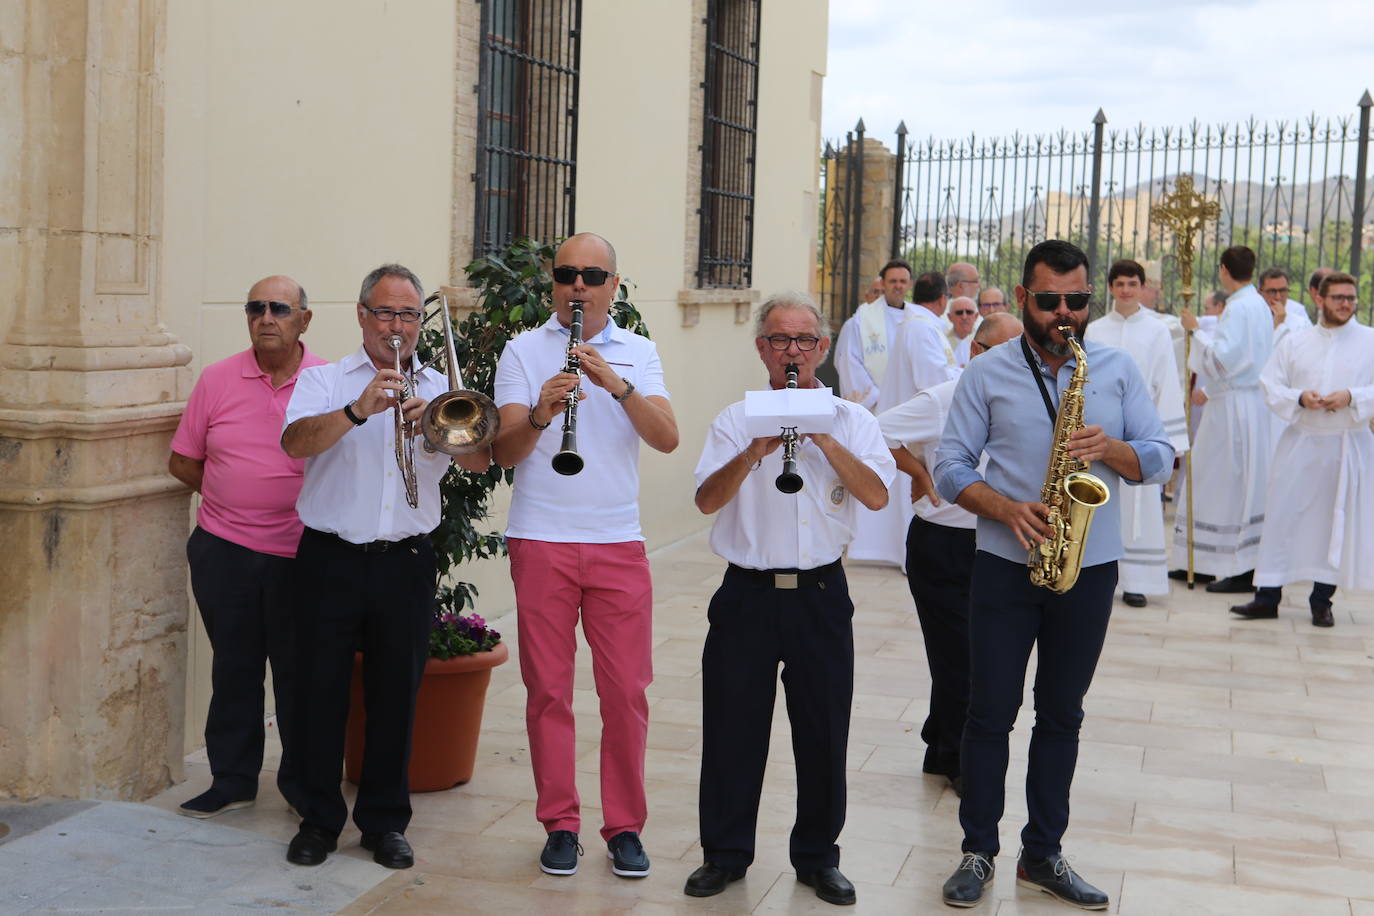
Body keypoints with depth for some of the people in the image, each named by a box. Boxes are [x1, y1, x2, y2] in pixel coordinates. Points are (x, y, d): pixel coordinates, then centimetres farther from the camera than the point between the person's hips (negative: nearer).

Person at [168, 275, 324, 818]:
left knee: (299, 671, 6)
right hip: (224, 550, 2)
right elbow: (182, 461, 9)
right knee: (234, 668, 11)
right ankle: (232, 779, 24)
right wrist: (233, 498, 3)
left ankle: (304, 783, 21)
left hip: (301, 555, -2)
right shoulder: (217, 379, 5)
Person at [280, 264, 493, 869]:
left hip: (406, 564, 1)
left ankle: (385, 821, 21)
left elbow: (479, 461, -5)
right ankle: (319, 819, 20)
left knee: (396, 694, 7)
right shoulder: (324, 381, 4)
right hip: (332, 561, -1)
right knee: (320, 690, 4)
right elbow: (295, 441, -16)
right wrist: (358, 412, -32)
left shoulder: (440, 389, 9)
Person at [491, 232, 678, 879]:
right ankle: (560, 825, 16)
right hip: (541, 541, -1)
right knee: (549, 690, 5)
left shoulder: (638, 353, 7)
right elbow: (504, 451, -6)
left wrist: (616, 384, -23)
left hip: (618, 542, 1)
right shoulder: (523, 351, 4)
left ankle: (624, 826, 15)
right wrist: (541, 414, -26)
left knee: (626, 691, 3)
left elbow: (667, 439, -8)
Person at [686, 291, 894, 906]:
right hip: (747, 594, 0)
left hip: (821, 595, 0)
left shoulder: (852, 420, 4)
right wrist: (756, 451, -21)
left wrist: (824, 439, -19)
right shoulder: (736, 419, 5)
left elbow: (877, 496, -11)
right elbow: (707, 500, -8)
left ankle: (818, 857, 24)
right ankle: (725, 854, 21)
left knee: (824, 730, 7)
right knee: (731, 727, 5)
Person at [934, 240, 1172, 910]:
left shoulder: (1118, 370, 5)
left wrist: (1110, 448, -18)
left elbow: (1160, 458, 3)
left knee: (1061, 715, 10)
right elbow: (950, 466, -3)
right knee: (990, 711, 3)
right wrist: (1007, 510, -18)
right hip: (1005, 567, -2)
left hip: (1089, 570, 2)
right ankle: (979, 851, 15)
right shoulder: (986, 374, -1)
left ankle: (1043, 854, 21)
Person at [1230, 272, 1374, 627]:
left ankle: (1321, 601, 16)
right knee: (1283, 515, 0)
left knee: (1338, 521, 5)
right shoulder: (1295, 341, 7)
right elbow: (1269, 382, 4)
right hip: (1300, 442, 1)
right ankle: (1268, 597, 7)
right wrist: (1299, 397, -13)